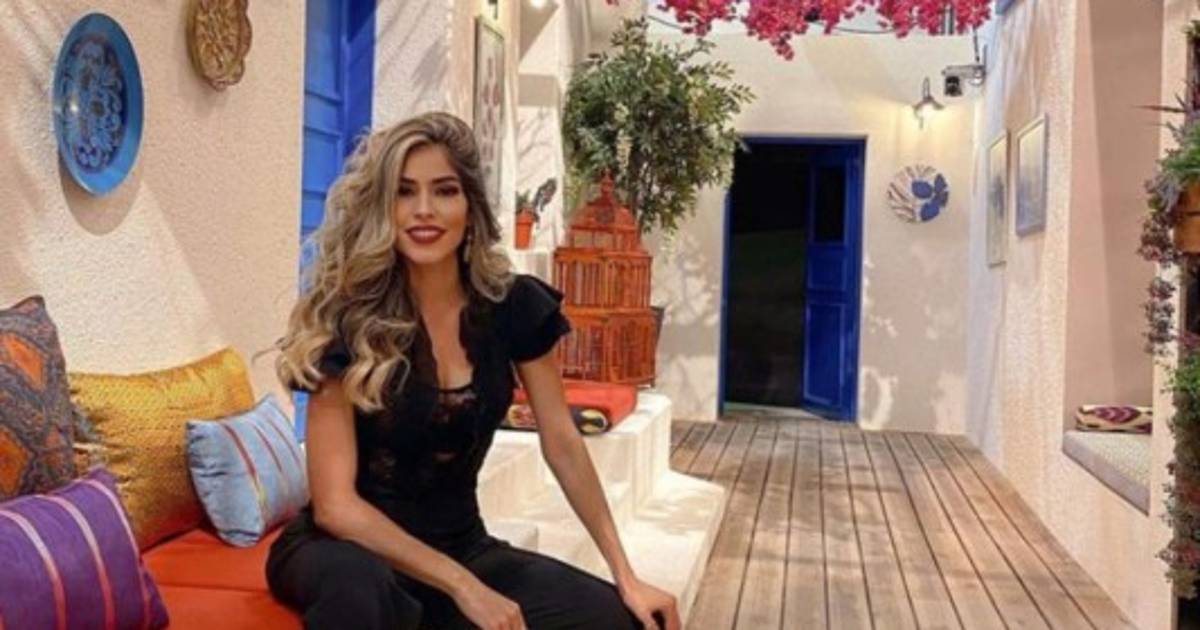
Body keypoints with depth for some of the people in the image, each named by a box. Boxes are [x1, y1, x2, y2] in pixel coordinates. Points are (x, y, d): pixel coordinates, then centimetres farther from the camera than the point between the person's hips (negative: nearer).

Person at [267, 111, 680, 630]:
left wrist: (626, 576, -5)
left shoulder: (516, 305, -7)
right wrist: (462, 587, -25)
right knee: (357, 584, -40)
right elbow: (335, 503, -19)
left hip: (459, 543, 4)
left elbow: (563, 445, 0)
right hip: (351, 547, -4)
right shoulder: (348, 316, -17)